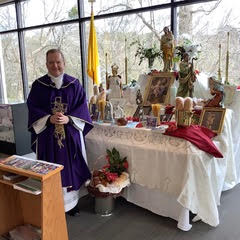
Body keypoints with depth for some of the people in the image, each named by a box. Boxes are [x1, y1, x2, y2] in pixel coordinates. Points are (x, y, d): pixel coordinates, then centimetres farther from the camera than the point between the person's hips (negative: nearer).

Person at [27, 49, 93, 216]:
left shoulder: (74, 84, 2)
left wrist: (68, 119, -17)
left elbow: (82, 107, 0)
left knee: (70, 168, 7)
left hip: (71, 135, 1)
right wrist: (49, 119, -17)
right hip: (47, 135, 0)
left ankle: (71, 203, 23)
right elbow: (33, 108, 0)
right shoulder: (38, 85, 2)